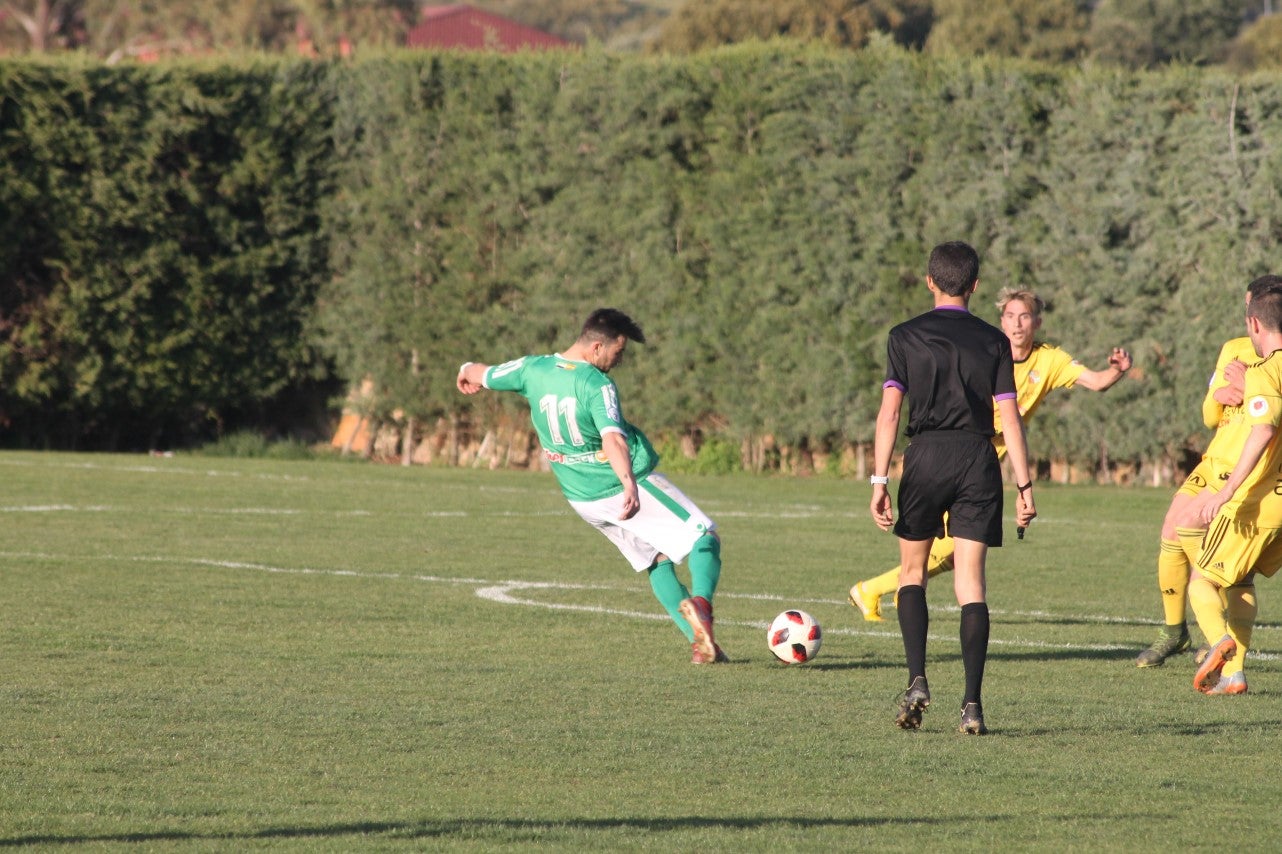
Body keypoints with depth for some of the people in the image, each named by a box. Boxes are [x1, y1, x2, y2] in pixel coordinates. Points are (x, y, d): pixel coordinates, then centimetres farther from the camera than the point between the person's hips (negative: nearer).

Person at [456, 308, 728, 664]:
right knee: (705, 538, 0)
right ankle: (700, 602, -29)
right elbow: (613, 439, -37)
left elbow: (482, 374, 17)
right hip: (623, 487, -7)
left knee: (658, 561, 17)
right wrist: (630, 485, -50)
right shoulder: (597, 385, -21)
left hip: (582, 498, 7)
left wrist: (469, 372, 42)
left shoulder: (533, 369, -1)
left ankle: (701, 643, 6)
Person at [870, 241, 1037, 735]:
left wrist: (879, 481, -4)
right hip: (979, 461, 1)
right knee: (971, 582, 0)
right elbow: (1010, 418, 2)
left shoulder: (905, 337, 3)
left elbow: (889, 412, -3)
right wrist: (1024, 485, 5)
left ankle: (917, 681, 0)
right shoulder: (993, 342, 6)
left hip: (926, 457, -1)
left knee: (913, 573, 16)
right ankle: (972, 704, -9)